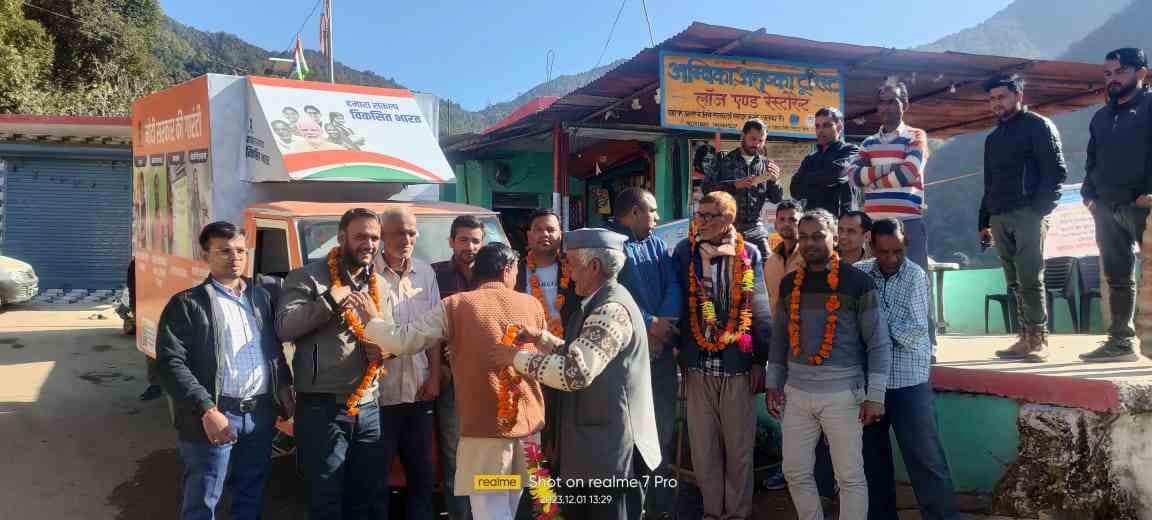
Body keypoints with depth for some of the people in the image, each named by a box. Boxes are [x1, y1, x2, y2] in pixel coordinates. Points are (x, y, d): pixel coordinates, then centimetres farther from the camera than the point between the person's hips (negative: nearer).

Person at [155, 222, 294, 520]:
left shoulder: (261, 297, 14)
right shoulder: (187, 304, -5)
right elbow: (170, 363, -13)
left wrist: (284, 387, 10)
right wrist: (207, 410, -20)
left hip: (261, 414, 5)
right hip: (216, 416, -5)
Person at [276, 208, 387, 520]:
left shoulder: (381, 284, 14)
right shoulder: (307, 277, -4)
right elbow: (284, 328, -15)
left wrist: (383, 348, 1)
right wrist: (329, 301, -21)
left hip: (368, 407, 6)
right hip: (322, 407, -5)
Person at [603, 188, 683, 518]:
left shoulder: (657, 245, 15)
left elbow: (674, 286, 3)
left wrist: (663, 327, -14)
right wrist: (651, 323, -16)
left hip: (660, 349, 6)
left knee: (663, 430, 11)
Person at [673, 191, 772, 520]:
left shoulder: (748, 253, 2)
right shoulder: (685, 251, 2)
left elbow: (760, 310, 4)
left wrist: (759, 360, 2)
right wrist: (679, 351, 1)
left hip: (739, 363, -1)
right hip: (697, 363, 1)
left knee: (739, 447, 7)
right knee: (703, 446, 7)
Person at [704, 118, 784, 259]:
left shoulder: (765, 165, 10)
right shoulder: (724, 160, 2)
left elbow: (776, 199, 8)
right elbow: (707, 188, -7)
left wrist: (775, 181, -11)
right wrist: (734, 185, -18)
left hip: (754, 228, 2)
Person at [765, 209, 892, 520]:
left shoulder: (858, 282, -7)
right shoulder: (789, 284, 7)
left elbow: (879, 342, -7)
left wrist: (875, 396, -11)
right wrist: (773, 383, 13)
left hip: (843, 393, -4)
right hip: (796, 393, 5)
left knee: (850, 477, 4)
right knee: (795, 472, 10)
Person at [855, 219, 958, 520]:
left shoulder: (916, 276, -6)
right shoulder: (859, 273, 1)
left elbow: (916, 330, -14)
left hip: (908, 382, -3)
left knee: (925, 459, -1)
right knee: (872, 456, 14)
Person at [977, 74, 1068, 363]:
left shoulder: (1038, 126, 3)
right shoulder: (993, 138, 24)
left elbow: (1056, 171, -5)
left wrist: (1040, 209, -15)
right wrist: (984, 222, 19)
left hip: (1029, 215, -7)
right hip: (999, 218, 7)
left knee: (1029, 279, -12)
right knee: (1014, 282, 5)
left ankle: (1038, 340, -8)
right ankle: (1026, 338, 8)